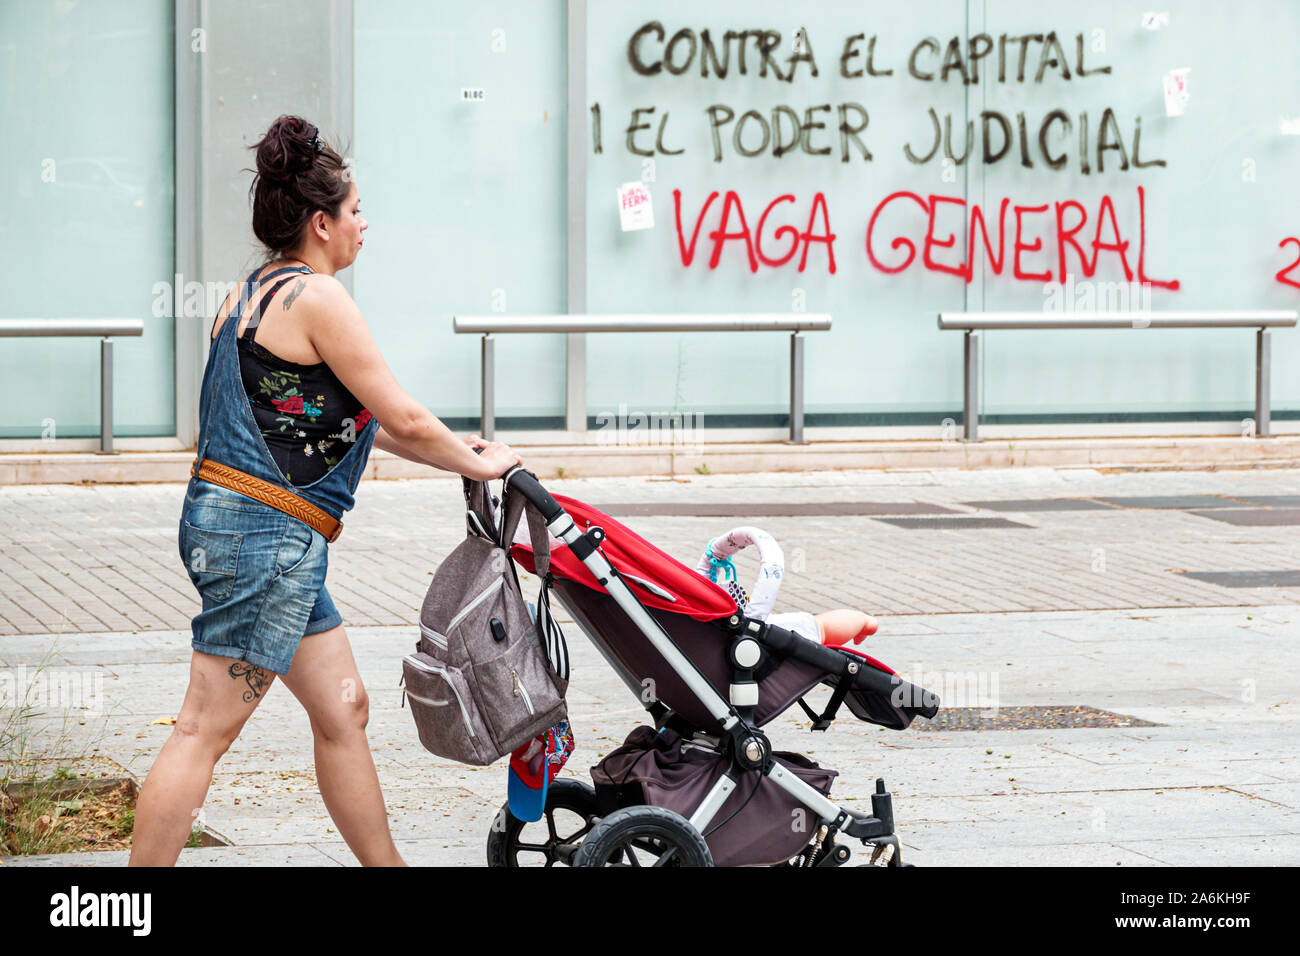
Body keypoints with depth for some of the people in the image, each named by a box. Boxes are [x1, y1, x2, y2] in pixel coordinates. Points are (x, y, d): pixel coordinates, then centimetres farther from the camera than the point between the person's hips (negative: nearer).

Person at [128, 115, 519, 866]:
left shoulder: (252, 293, 17)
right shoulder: (318, 298, -12)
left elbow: (338, 413, 25)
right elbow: (404, 420, -10)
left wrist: (454, 448, 25)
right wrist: (479, 464, 7)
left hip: (225, 521, 10)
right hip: (266, 531, -10)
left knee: (342, 708, 15)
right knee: (207, 730, -8)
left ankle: (385, 863, 22)